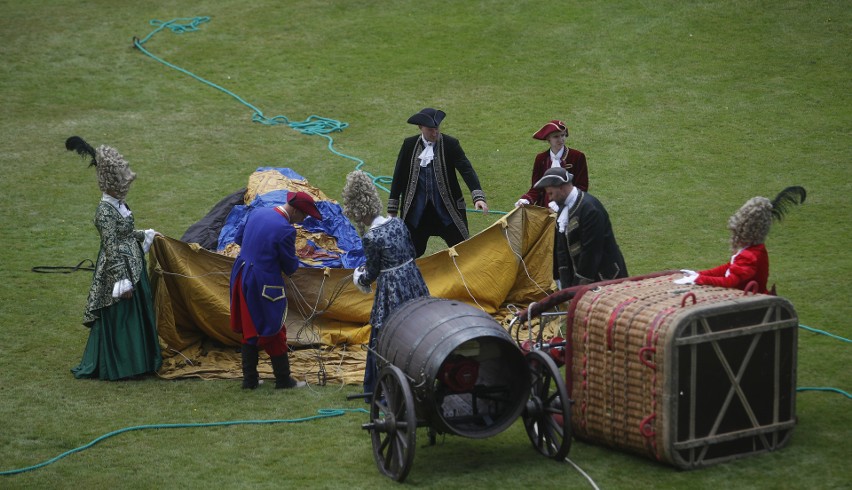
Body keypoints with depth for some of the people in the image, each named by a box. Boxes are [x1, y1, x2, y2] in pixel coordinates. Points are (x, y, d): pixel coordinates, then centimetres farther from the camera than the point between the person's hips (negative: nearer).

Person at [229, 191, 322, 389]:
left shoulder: (256, 213, 2)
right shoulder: (285, 230, -21)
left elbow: (238, 238, 16)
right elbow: (290, 267, -11)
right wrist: (294, 259, 10)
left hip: (241, 278, 7)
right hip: (264, 285, -7)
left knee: (249, 330, 17)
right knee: (274, 332, 7)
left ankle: (249, 379, 23)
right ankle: (283, 379, 19)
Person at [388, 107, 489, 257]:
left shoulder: (450, 144, -6)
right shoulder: (409, 145, -1)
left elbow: (467, 170, -14)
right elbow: (399, 176, 5)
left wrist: (478, 197, -28)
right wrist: (392, 210, 6)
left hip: (448, 208, -1)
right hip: (417, 210, 1)